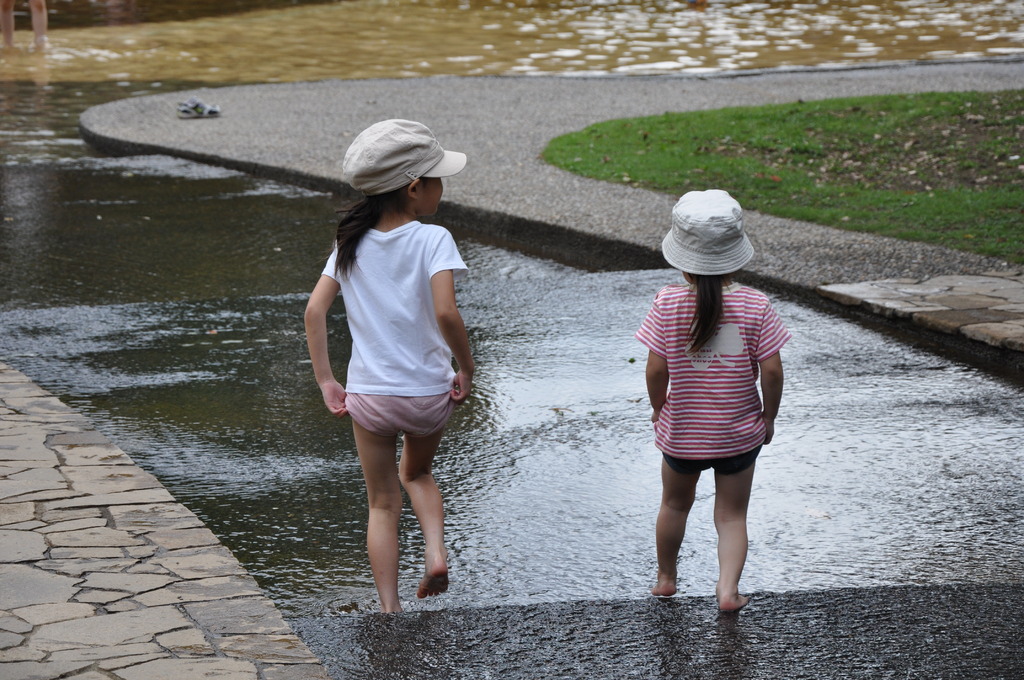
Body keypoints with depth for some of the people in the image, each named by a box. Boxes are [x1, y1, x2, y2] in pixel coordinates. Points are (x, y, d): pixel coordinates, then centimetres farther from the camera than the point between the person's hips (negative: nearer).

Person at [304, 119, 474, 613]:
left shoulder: (351, 243, 1)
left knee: (382, 504, 14)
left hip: (368, 394, 2)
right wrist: (467, 369, -12)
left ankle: (389, 610, 10)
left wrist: (325, 382, -1)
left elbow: (315, 309, -5)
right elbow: (445, 312, -26)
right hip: (429, 392, -2)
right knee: (416, 473, 28)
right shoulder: (433, 240, -13)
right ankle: (436, 551, 6)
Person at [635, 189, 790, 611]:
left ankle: (666, 578, 39)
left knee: (675, 504, 24)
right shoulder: (755, 306, -13)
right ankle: (728, 588, -5)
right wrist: (769, 416, 3)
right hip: (739, 432, -1)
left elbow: (656, 369, -13)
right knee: (732, 515, 12)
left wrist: (659, 408, 5)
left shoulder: (667, 304, -14)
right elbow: (771, 370, -12)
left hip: (681, 430, 1)